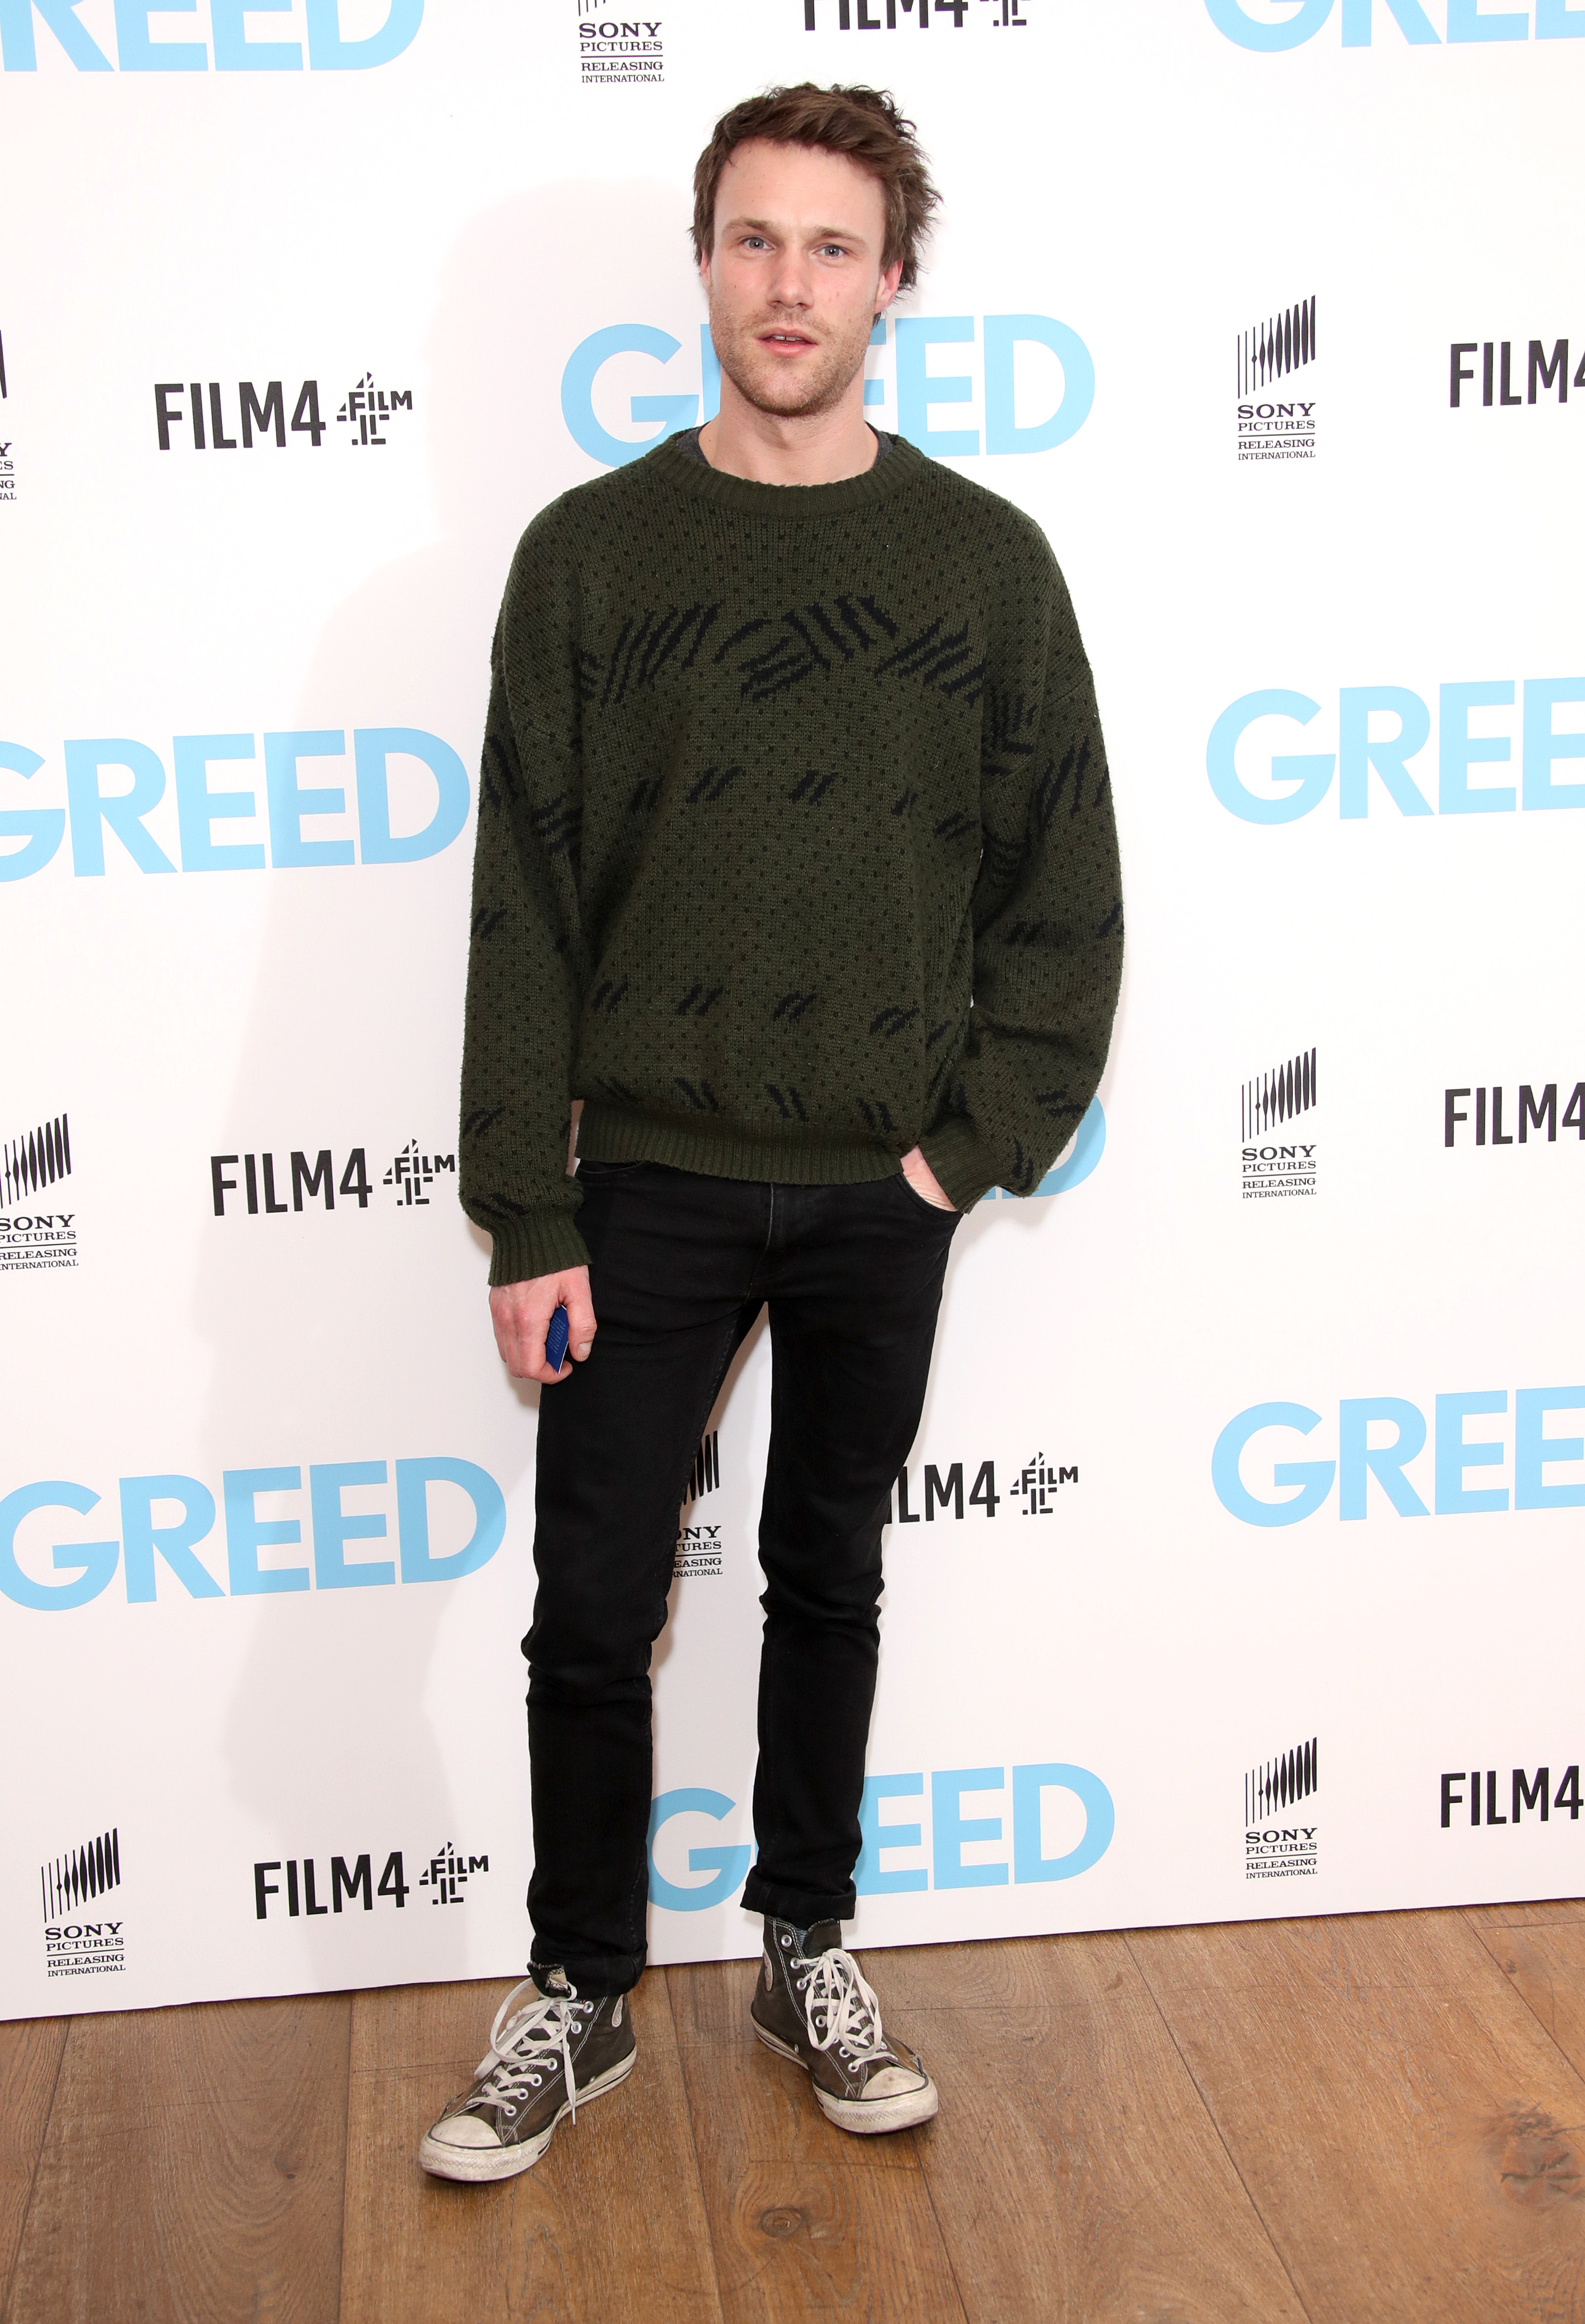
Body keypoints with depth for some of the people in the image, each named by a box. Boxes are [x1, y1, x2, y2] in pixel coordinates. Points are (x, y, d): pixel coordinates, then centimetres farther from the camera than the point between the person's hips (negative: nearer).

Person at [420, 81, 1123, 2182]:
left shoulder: (987, 560, -1)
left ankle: (808, 1953, 34)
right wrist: (527, 1217, -7)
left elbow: (1062, 900, 2)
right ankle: (582, 1993, 26)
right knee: (596, 1608, 6)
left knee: (832, 1585, 15)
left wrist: (976, 1143, -7)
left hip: (884, 1191, 1)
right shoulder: (592, 552, -2)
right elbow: (526, 905, -4)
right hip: (651, 1180, 0)